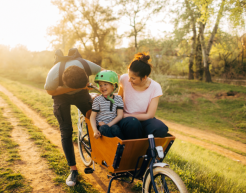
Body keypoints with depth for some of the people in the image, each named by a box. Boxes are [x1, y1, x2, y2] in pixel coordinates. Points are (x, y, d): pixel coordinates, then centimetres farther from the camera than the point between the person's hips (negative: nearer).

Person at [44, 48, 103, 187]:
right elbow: (50, 91, -20)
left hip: (81, 94, 2)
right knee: (66, 132, -3)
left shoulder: (87, 65, -35)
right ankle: (73, 170, 8)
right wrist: (72, 89, -32)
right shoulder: (54, 74, -40)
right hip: (62, 96, -2)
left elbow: (104, 72, -13)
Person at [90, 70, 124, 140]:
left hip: (113, 124, 1)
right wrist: (95, 130, -17)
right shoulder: (97, 99, 2)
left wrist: (108, 125, -14)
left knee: (115, 128, -33)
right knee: (105, 128, -34)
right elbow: (92, 117, -1)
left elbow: (120, 116, -1)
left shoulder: (118, 98, 6)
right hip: (100, 126, -1)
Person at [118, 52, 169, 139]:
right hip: (126, 119, 0)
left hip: (143, 119, 0)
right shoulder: (124, 79, -9)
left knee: (161, 129, -31)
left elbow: (149, 115, -10)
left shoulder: (155, 87, -12)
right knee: (133, 123, -37)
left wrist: (126, 115, -14)